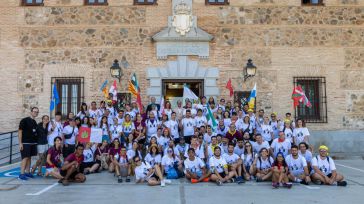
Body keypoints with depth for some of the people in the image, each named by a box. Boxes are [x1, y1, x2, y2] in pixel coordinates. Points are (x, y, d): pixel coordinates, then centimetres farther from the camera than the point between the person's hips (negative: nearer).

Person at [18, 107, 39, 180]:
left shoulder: (34, 122, 13)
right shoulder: (24, 120, -8)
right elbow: (20, 131, -11)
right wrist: (20, 143, -14)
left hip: (33, 143, 7)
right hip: (25, 143, -7)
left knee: (29, 158, 10)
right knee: (25, 158, -7)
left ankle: (27, 172, 17)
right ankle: (22, 174, -2)